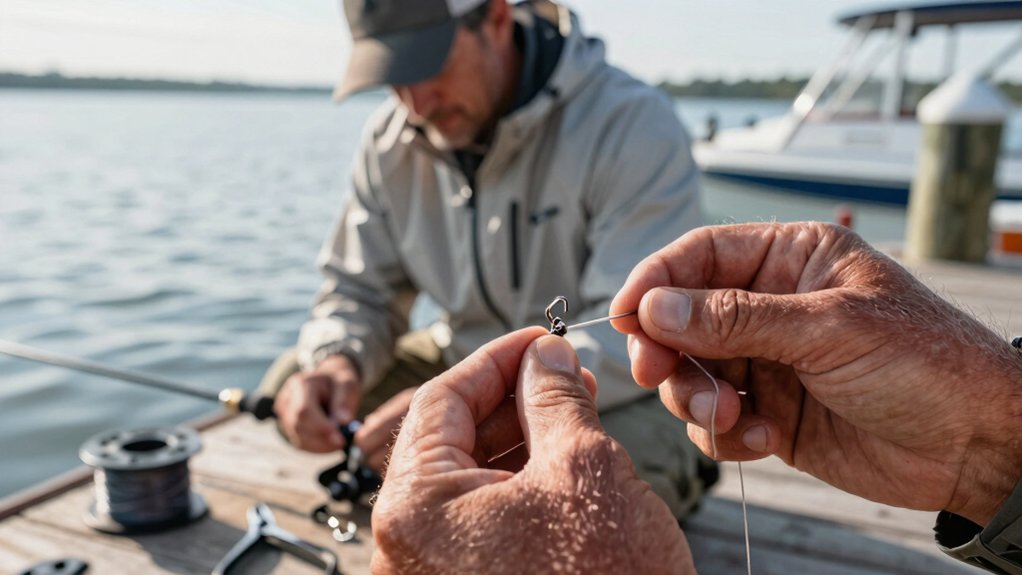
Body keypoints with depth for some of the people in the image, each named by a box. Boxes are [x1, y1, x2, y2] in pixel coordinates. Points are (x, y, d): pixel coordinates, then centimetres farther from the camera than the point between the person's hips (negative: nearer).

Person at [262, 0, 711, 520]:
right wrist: (337, 361, -23)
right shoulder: (391, 140, -6)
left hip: (607, 387, -5)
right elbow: (358, 291, 1)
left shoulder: (633, 126, -24)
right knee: (291, 388, -7)